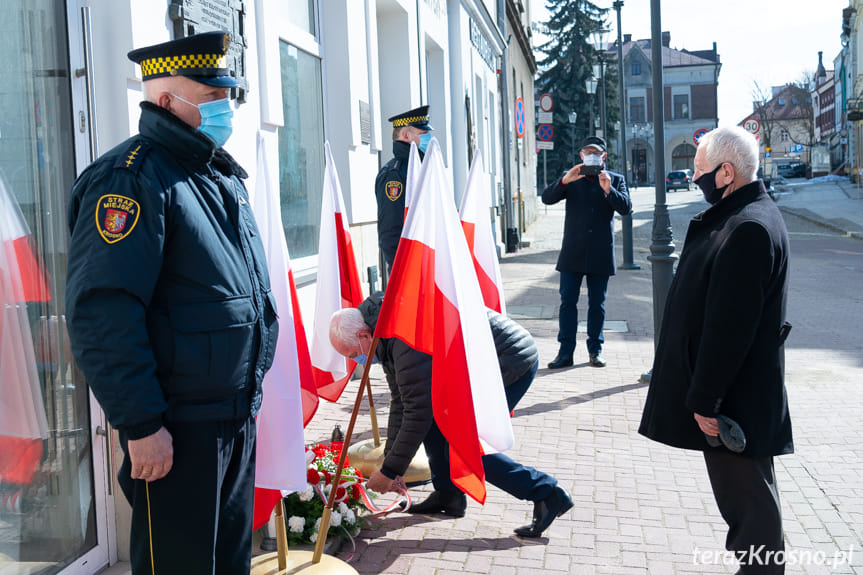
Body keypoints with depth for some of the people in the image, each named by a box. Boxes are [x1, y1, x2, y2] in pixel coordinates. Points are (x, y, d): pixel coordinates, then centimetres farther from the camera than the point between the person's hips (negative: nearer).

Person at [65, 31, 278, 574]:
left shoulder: (224, 174, 13)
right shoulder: (131, 178, -17)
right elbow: (103, 315, -24)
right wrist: (140, 424, -23)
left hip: (239, 416, 9)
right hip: (178, 430, -8)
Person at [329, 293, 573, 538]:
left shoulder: (406, 339, -25)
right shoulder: (386, 339, 8)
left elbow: (418, 413, -24)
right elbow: (401, 401, 13)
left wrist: (390, 470, -14)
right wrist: (390, 462, 10)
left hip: (513, 363, -11)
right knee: (434, 414, 10)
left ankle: (547, 494, -2)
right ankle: (448, 495, 18)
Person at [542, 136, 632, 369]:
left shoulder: (615, 179, 8)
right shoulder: (571, 179, 8)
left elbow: (625, 207, -5)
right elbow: (547, 198, -4)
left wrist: (608, 190, -21)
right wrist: (564, 181, -21)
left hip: (601, 254, 0)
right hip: (573, 253, 0)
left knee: (597, 304, 7)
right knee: (568, 302, -1)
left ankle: (595, 350, 17)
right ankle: (565, 352, 2)